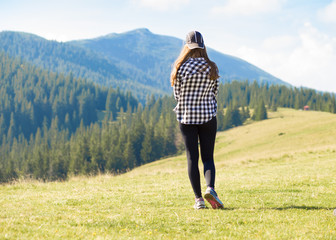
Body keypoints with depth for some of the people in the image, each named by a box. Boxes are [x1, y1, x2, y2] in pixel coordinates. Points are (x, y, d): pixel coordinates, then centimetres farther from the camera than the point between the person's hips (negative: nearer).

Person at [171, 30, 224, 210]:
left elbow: (177, 95, -3)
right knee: (208, 157, 7)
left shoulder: (180, 68, -8)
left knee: (192, 158, 5)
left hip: (186, 116, -1)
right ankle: (210, 188, -18)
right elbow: (214, 93, 3)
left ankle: (198, 198, 2)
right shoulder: (212, 68, -3)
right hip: (208, 115, 1)